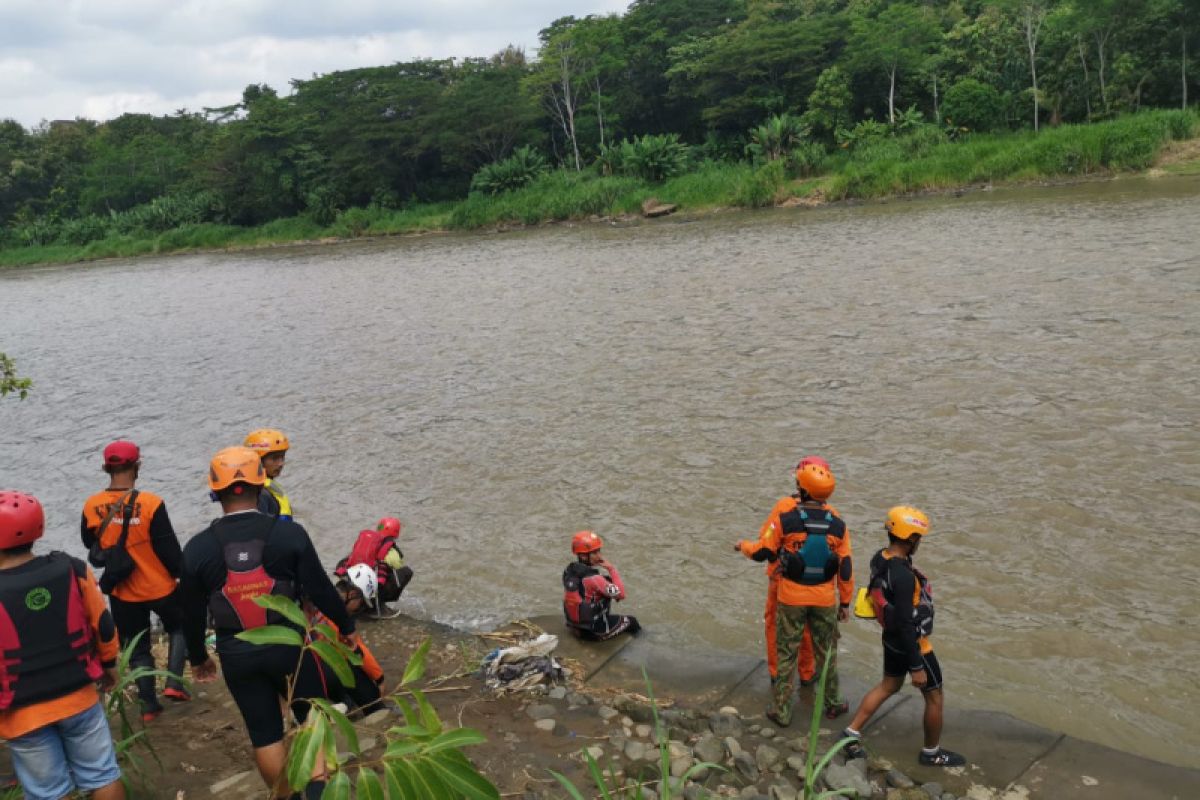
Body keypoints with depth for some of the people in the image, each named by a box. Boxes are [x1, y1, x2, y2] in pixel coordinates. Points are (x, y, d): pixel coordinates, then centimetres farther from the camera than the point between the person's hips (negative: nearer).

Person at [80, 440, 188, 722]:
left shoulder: (91, 506, -10)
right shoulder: (151, 503, -22)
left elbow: (89, 544, 9)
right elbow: (169, 548, -14)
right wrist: (183, 573, 1)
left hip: (122, 592, 3)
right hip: (160, 587, -3)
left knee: (138, 648, 17)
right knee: (178, 628, 23)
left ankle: (149, 705, 22)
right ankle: (173, 683, 9)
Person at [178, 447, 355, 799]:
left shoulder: (197, 548, -7)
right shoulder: (289, 533, -13)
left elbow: (192, 613, 2)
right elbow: (320, 589, -7)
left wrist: (197, 657, 19)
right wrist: (346, 627, 9)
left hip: (237, 655, 1)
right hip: (290, 644, -1)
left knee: (264, 732, 15)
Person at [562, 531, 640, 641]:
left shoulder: (568, 571, -8)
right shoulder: (593, 579, -31)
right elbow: (621, 594, -25)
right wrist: (612, 569, -18)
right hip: (595, 631, -7)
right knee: (631, 621, 15)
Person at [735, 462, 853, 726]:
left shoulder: (785, 518, -16)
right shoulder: (837, 524, -6)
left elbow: (763, 552, -9)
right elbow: (845, 569, -2)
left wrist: (743, 545, 12)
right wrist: (845, 602, 10)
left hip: (791, 598, -2)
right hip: (825, 600, 2)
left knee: (786, 655, 10)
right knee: (827, 653, 20)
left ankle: (781, 711, 18)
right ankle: (833, 704, 33)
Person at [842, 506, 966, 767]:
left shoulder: (879, 559, -6)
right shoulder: (904, 577, -33)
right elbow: (906, 624, -29)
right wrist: (916, 667, -22)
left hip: (891, 638, 8)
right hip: (912, 644, -8)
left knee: (888, 686, 25)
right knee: (934, 697, 13)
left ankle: (852, 733, 27)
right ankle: (932, 753, 32)